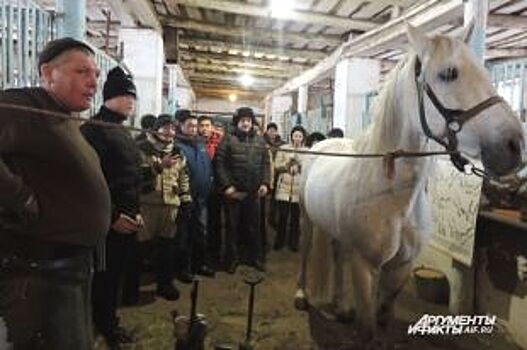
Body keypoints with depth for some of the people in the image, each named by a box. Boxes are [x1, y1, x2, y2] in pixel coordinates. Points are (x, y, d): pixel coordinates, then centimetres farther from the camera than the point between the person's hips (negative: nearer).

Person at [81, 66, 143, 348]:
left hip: (126, 221, 9)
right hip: (107, 224, -9)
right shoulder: (93, 130, -13)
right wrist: (112, 216, -19)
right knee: (102, 279, 5)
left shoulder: (123, 133, 16)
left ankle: (109, 324, 35)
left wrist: (135, 212, 14)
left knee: (116, 276, 19)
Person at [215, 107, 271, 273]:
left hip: (254, 192, 3)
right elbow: (220, 164, -8)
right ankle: (232, 259, 22)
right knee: (233, 226, 8)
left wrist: (265, 183, 0)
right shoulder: (228, 140, -3)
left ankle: (255, 257, 26)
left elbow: (265, 163, 10)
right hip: (233, 192, -3)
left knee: (254, 226, 12)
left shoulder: (260, 141, 10)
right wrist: (226, 185, -14)